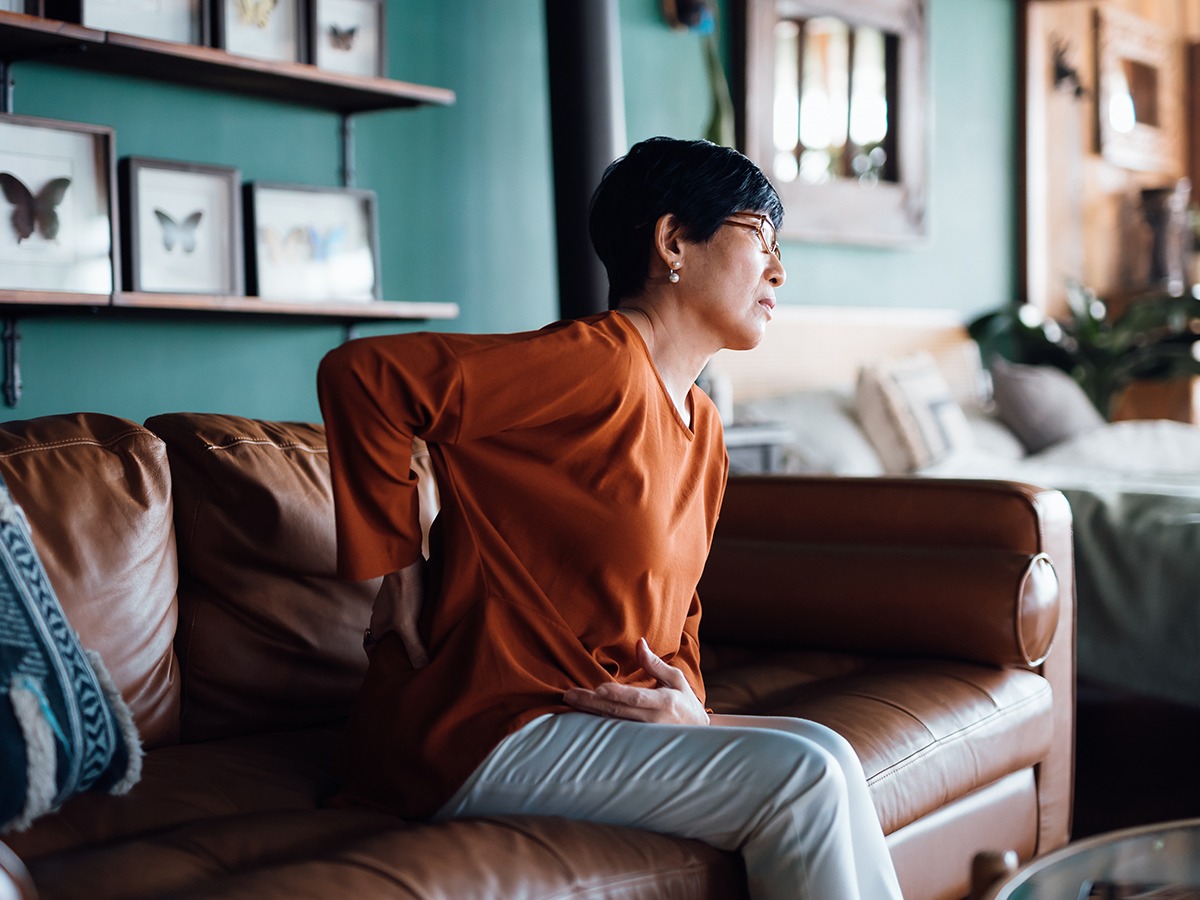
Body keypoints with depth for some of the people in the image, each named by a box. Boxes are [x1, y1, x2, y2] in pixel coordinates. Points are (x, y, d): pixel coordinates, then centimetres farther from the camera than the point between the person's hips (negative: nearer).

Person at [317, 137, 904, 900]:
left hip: (607, 715, 9)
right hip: (483, 731, -9)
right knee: (800, 778, -20)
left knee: (826, 756, -11)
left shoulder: (703, 429, 15)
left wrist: (686, 697, 0)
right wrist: (400, 565, -14)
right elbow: (361, 374, -21)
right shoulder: (599, 364, -15)